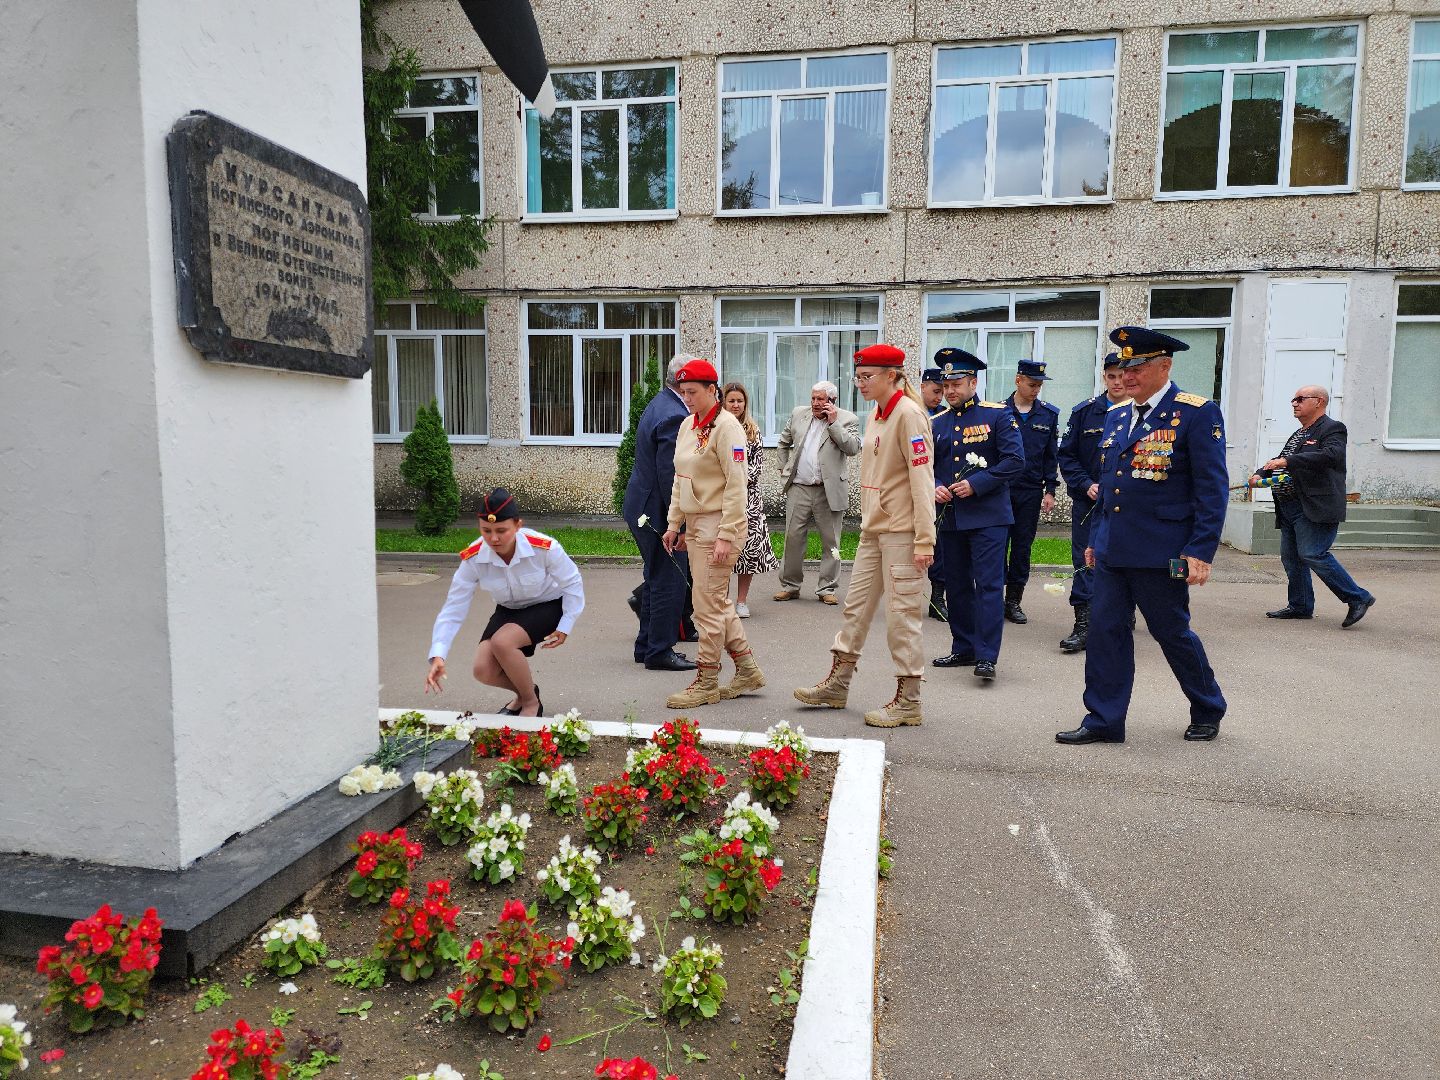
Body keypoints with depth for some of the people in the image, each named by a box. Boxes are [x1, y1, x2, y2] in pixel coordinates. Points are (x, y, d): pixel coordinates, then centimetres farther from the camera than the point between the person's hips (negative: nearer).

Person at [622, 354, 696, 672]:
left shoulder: (661, 404, 12)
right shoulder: (674, 416, -21)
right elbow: (670, 475, -24)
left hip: (644, 508, 11)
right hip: (658, 512, -11)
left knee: (657, 579, 19)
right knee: (669, 582, -1)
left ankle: (648, 646, 29)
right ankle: (659, 651, 9)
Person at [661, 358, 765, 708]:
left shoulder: (726, 426, -13)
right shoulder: (687, 426, 13)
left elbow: (736, 486, -18)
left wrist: (725, 536, -21)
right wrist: (675, 524, 14)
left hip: (718, 525, -9)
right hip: (694, 524, 9)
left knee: (708, 604, -3)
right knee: (718, 602, 14)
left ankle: (706, 683, 9)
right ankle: (747, 670, 26)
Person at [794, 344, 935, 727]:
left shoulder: (908, 414, -13)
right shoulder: (875, 416, 14)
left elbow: (922, 479, -17)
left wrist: (924, 539, -20)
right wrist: (867, 520, 18)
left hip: (902, 532, -9)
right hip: (872, 530, 9)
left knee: (902, 614, -2)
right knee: (856, 605, 14)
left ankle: (908, 701, 10)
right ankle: (837, 684, 25)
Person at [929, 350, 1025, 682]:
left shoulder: (997, 415, -2)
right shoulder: (938, 423, 11)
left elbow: (1016, 461, -9)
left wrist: (976, 484, -16)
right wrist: (934, 488, -6)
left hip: (988, 516, -5)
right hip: (949, 517, 5)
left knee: (988, 584, -7)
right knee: (957, 586, 11)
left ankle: (987, 656, -4)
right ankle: (963, 649, 22)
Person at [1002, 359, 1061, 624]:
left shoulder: (1048, 414, 5)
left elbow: (1050, 456, 7)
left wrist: (1050, 490, 2)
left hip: (1031, 492, 2)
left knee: (1023, 546, 6)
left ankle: (1013, 601, 14)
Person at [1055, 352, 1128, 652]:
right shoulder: (1084, 411, 2)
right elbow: (1066, 454, 3)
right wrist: (1087, 485, -9)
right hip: (1088, 502, 0)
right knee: (1085, 561, -4)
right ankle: (1084, 624, -2)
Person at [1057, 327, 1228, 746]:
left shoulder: (1197, 413, -8)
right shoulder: (1116, 415, 12)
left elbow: (1213, 489, -11)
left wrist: (1201, 552, -16)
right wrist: (1095, 538, 17)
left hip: (1161, 552, -6)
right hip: (1112, 550, 6)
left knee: (1172, 632, 7)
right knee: (1105, 630, 5)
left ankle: (1208, 710, 31)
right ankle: (1103, 721, 14)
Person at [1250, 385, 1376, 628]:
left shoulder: (1332, 429, -5)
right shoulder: (1298, 435, 22)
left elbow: (1330, 455, -23)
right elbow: (1281, 460, 22)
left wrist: (1287, 461, -28)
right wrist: (1260, 474, 2)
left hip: (1315, 508, -9)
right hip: (1290, 508, 9)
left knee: (1313, 554, -15)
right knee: (1291, 557, 10)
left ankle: (1358, 598, -3)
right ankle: (1300, 606, 20)